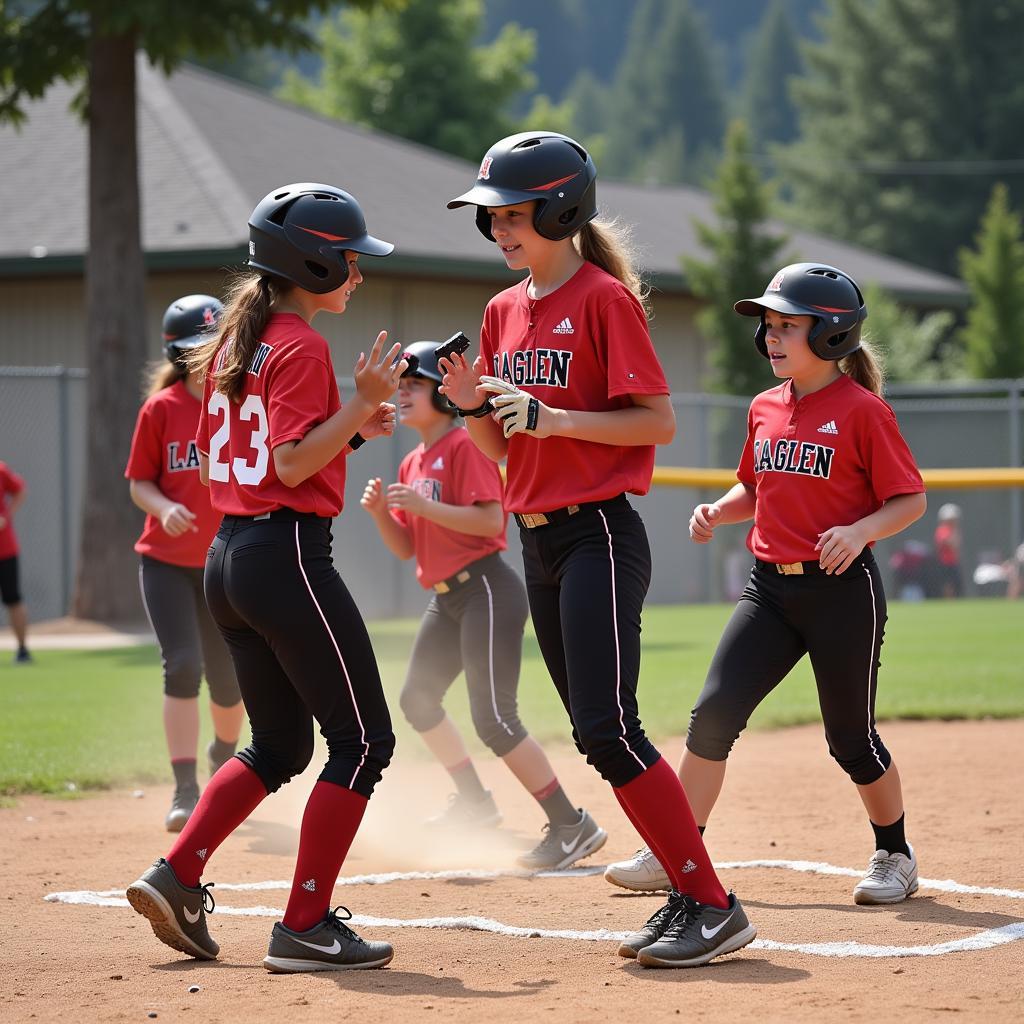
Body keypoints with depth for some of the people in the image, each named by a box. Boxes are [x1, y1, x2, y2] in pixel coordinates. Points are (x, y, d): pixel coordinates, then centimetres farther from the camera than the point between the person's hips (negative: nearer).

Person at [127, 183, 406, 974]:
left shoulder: (235, 341, 15)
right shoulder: (301, 346, -12)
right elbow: (291, 466, -19)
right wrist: (359, 405, -18)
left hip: (227, 558, 10)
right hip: (288, 554, -9)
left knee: (280, 746, 19)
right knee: (363, 739, -2)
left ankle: (178, 875, 8)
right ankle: (305, 928, -4)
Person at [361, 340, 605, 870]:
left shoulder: (465, 445, -11)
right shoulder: (413, 463, 15)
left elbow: (490, 519, -21)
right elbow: (406, 548, 16)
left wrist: (422, 506, -23)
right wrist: (381, 511, -1)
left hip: (486, 590, -10)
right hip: (446, 598, 10)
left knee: (494, 719, -17)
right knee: (418, 698, 20)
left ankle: (572, 825, -14)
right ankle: (474, 802, 35)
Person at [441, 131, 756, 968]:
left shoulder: (605, 298, -9)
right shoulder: (503, 310, 14)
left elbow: (659, 424, -14)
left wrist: (551, 416, -21)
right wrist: (472, 404, -4)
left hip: (600, 535, -8)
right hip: (538, 543, 9)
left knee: (609, 729, -16)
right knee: (597, 735, 8)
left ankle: (716, 908, -12)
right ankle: (688, 896, 16)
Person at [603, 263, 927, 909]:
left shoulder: (863, 411, -10)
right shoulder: (766, 408, 9)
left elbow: (911, 499, -9)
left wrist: (861, 531, -26)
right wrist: (719, 512, 2)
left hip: (842, 590, -6)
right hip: (770, 589, 6)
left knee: (852, 737, 3)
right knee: (714, 713, -5)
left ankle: (895, 855, 25)